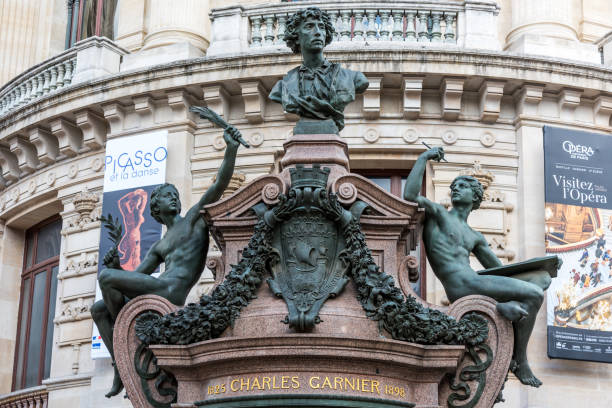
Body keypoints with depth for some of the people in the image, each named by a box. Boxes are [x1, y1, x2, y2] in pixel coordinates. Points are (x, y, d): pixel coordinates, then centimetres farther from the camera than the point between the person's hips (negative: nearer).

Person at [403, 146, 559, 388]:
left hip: (475, 281, 8)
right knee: (534, 295, -16)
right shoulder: (437, 213, 10)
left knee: (542, 278, 3)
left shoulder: (475, 238, 29)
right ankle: (520, 362, -7)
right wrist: (424, 158, -2)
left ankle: (505, 307, -19)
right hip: (460, 285, -8)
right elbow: (410, 196, -11)